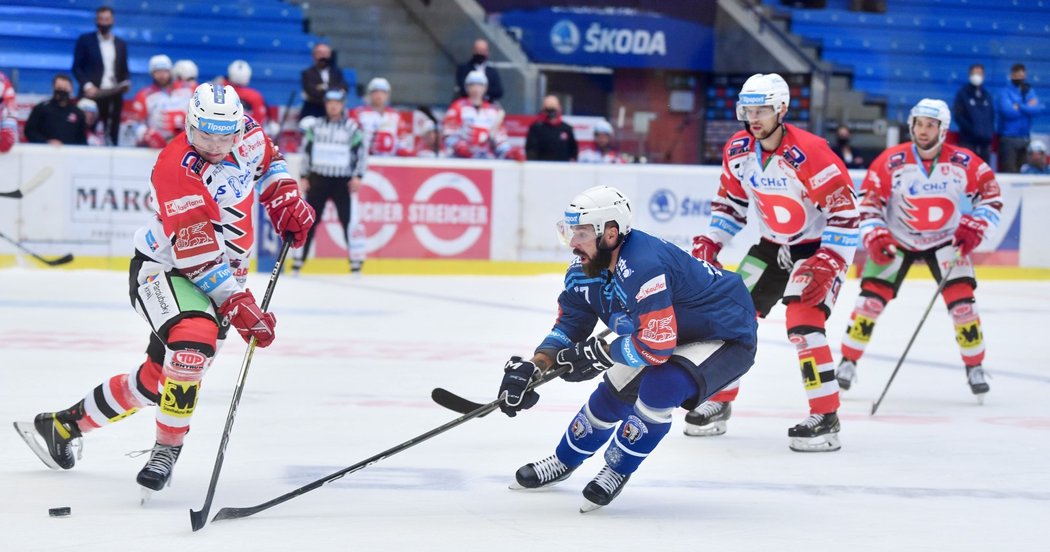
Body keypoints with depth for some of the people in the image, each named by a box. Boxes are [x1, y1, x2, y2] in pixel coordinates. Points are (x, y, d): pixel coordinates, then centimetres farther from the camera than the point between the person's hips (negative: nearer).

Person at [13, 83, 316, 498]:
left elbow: (267, 160, 19)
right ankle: (167, 447, -17)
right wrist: (237, 306, -33)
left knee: (158, 377, 6)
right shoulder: (176, 170, -28)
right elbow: (200, 259, -30)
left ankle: (63, 424, 23)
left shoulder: (247, 134, -7)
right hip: (164, 270, -7)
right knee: (194, 339, -34)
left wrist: (285, 198, 3)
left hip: (223, 273, 7)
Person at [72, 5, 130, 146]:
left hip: (114, 95, 3)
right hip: (93, 94, -3)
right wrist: (87, 85, -12)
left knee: (112, 133, -2)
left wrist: (126, 82, -3)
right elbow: (77, 67, 2)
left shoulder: (121, 44, 17)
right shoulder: (85, 40, 6)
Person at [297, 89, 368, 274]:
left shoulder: (352, 127, -1)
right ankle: (298, 260, 6)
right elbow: (306, 150, 11)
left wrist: (358, 176, -8)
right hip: (318, 179, 2)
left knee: (348, 220, -6)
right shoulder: (316, 126, 6)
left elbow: (362, 151, 0)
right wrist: (304, 177, 6)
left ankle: (356, 261, 1)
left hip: (342, 182, -2)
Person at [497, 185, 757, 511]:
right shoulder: (585, 269, -8)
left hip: (727, 338, -9)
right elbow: (569, 326, 1)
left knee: (660, 387, -29)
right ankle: (564, 462, 35)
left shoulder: (643, 267, -36)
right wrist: (532, 367, -15)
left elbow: (656, 347, -37)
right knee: (614, 391, 10)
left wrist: (598, 353, -24)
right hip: (670, 334, 9)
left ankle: (617, 471, -7)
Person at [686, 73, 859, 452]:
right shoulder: (737, 151, -5)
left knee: (803, 323, -22)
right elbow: (730, 201, 11)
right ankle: (718, 404, 19)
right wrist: (711, 242, 1)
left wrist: (828, 261, -30)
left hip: (819, 246, -7)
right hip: (771, 245, 7)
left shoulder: (808, 153, -28)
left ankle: (826, 419, -16)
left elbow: (845, 209, -26)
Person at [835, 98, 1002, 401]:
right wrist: (875, 237, -24)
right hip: (897, 240, 0)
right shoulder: (891, 161, -18)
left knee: (962, 301, -10)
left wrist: (974, 226, -14)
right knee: (872, 297, -10)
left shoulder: (963, 162, -14)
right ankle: (847, 362, 3)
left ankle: (975, 367, 7)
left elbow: (990, 192, -3)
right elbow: (869, 201, -12)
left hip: (945, 240, 1)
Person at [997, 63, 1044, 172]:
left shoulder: (1030, 92, 12)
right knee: (1008, 172, -12)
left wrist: (1019, 107, -11)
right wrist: (1028, 107, -5)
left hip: (1025, 138, 5)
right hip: (1009, 138, -5)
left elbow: (1039, 109, -4)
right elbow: (1008, 111, -18)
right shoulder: (1005, 93, -3)